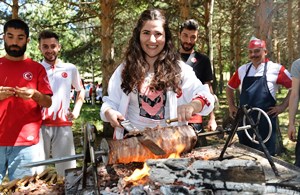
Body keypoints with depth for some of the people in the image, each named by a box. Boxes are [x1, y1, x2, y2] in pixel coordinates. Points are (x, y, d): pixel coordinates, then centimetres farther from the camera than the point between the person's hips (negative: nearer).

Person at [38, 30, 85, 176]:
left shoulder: (70, 69, 9)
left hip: (63, 124, 1)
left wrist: (76, 110, 8)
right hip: (40, 124, -1)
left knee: (67, 168, 7)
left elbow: (80, 90, 22)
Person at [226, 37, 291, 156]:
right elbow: (230, 87, 22)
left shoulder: (276, 69, -5)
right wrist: (231, 106, 14)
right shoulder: (242, 70, 9)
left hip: (265, 121, -4)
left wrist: (282, 106, -7)